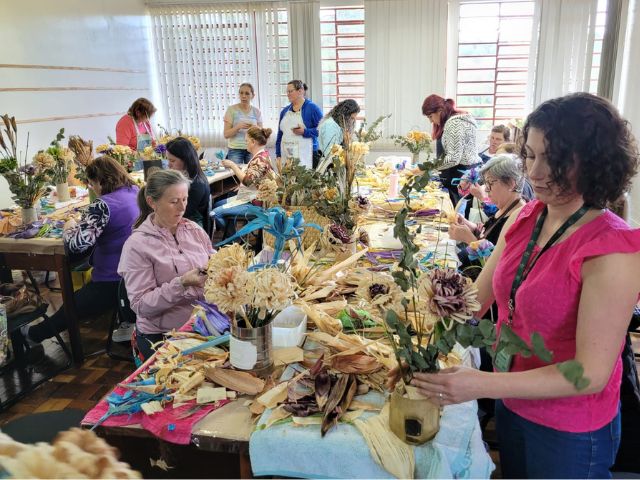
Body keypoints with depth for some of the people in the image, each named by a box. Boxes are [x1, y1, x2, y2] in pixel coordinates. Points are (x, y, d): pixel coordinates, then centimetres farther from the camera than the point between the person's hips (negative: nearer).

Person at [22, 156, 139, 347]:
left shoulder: (103, 204, -22)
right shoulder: (136, 191, 4)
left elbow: (77, 244, -29)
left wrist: (69, 227, -7)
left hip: (112, 283, -7)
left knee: (71, 308, 20)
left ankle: (35, 334, 42)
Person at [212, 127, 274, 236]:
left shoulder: (260, 159, -21)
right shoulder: (261, 155, 11)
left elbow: (247, 180, -28)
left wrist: (232, 165, -18)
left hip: (252, 202, -11)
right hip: (246, 197, 11)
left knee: (215, 213, -15)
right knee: (216, 205, 16)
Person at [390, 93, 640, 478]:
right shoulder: (524, 218, -6)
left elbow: (592, 373, -26)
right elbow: (477, 296, -1)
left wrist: (480, 385, -32)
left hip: (570, 431, -6)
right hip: (512, 403, 6)